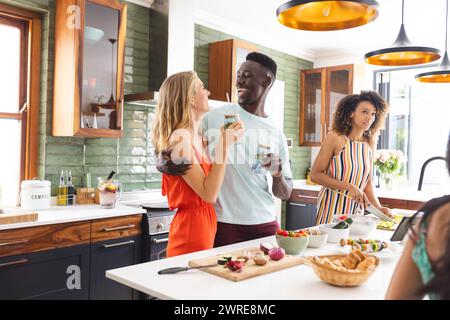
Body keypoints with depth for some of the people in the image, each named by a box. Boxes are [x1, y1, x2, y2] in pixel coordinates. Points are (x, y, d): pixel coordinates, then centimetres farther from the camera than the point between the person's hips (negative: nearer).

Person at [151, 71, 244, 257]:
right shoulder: (180, 137, -16)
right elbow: (209, 194, -21)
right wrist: (223, 145, -20)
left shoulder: (198, 138, 9)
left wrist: (230, 140, 9)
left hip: (207, 226, 8)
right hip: (191, 229, -8)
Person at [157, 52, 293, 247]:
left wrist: (278, 174, -13)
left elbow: (285, 194, 9)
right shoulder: (214, 117, -3)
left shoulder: (276, 134, 5)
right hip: (222, 224, -2)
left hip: (264, 224, 3)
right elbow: (174, 151, 4)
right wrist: (163, 163, -19)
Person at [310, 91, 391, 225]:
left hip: (356, 208, 5)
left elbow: (367, 181, 12)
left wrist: (378, 207, -2)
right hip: (332, 206, -5)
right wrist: (349, 187, -18)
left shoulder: (370, 143, 5)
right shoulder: (335, 137, -10)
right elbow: (315, 174, -12)